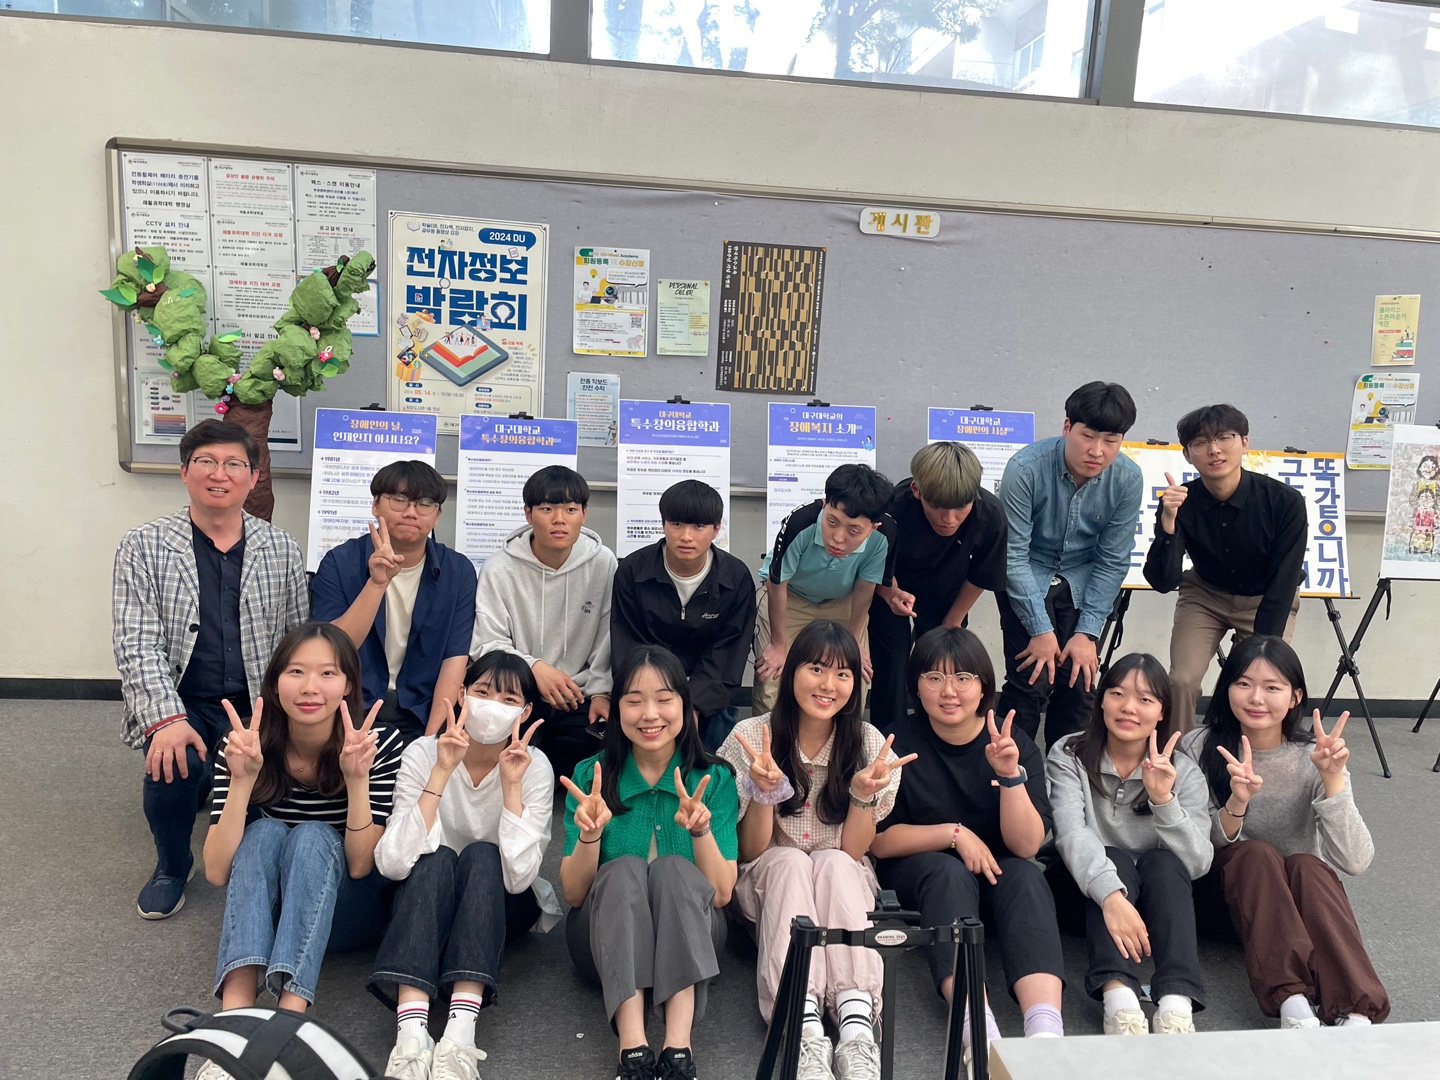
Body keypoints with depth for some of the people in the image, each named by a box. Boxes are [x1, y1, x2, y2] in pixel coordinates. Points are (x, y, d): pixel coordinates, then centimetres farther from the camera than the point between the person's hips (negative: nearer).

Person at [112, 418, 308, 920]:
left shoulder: (282, 550, 5)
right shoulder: (143, 548, 0)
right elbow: (137, 645, -9)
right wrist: (167, 720, -24)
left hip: (256, 708, 1)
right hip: (180, 705, -1)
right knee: (175, 763, -30)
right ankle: (171, 868, 4)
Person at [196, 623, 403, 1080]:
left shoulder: (380, 744, -17)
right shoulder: (246, 747, -13)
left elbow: (359, 865, -20)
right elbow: (217, 872, -18)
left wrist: (357, 779, -35)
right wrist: (242, 781, -32)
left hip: (346, 912, -1)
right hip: (263, 908, 2)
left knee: (313, 837, -31)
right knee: (263, 833, -29)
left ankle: (289, 1016, -45)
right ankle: (236, 1014, -46)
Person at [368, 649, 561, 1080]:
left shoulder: (535, 767, -16)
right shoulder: (423, 753, -16)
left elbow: (518, 877, -26)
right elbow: (392, 863, -28)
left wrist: (511, 785, -33)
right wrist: (441, 773, -34)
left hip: (499, 907, 0)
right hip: (425, 903, 0)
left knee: (481, 855, -30)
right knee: (437, 858, -31)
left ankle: (461, 1033, -42)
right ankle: (410, 1032, -44)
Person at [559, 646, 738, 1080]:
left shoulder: (714, 780, -2)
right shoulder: (591, 777, -3)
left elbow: (721, 894, -7)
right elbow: (574, 894, -4)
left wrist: (702, 830, -26)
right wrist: (589, 835, -24)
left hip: (688, 938, 0)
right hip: (607, 939, 0)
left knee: (674, 868, -30)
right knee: (623, 871, -30)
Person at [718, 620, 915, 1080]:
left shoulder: (869, 744, -7)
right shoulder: (751, 737, -11)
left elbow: (852, 851, -7)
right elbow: (749, 852, -9)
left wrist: (864, 794, -25)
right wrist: (764, 790, -28)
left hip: (843, 881, 1)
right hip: (769, 883, -1)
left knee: (832, 862, -32)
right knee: (789, 861, -33)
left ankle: (858, 1027, -42)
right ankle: (805, 1031, -44)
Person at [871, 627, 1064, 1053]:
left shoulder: (1016, 744, -7)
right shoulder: (899, 742, -11)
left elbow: (1026, 845, -16)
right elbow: (879, 840, -10)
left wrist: (1011, 775, -30)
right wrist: (954, 833, -21)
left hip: (996, 871, 2)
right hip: (917, 871, -2)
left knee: (1026, 876, -30)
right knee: (948, 872, -34)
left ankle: (1045, 1028, -46)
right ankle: (976, 1028, -48)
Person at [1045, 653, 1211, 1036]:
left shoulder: (1183, 772, -5)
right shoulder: (1068, 756, -10)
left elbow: (1198, 862, -17)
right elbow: (1071, 833, -28)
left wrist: (1163, 799, -33)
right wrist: (1111, 895, -45)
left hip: (1157, 894, 2)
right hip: (1084, 890, -1)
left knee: (1163, 862, -30)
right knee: (1115, 859, -32)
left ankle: (1177, 1004, -46)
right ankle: (1117, 994, -49)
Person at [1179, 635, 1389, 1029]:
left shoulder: (1313, 759, -9)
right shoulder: (1199, 748, -11)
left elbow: (1356, 862, -18)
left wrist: (1333, 780, -30)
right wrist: (1237, 802, -32)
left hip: (1304, 899, 1)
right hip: (1228, 898, -1)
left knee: (1307, 864, -30)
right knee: (1256, 854, -30)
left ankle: (1356, 1012, -43)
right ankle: (1290, 1001, -42)